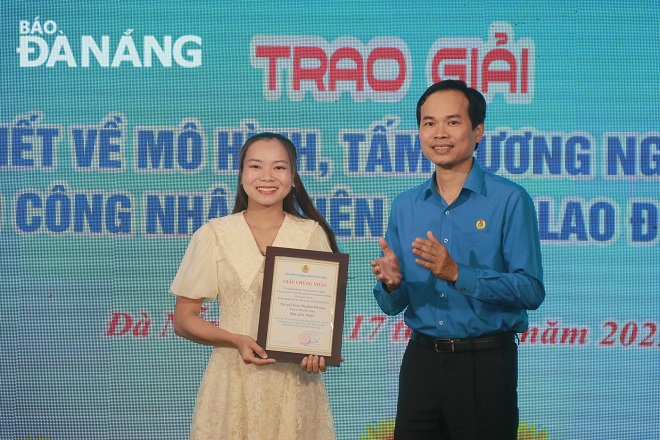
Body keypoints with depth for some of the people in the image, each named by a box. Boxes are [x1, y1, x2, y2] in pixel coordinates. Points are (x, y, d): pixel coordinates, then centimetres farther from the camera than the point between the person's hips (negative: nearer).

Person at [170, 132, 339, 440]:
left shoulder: (312, 234, 3)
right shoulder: (213, 235, 0)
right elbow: (183, 319, 2)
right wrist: (236, 340, -15)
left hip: (296, 381, 1)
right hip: (234, 380, -1)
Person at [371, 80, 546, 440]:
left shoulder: (509, 200, -6)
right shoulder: (404, 206, 9)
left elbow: (531, 290, -14)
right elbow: (392, 305, 11)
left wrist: (457, 274, -24)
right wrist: (390, 283, -12)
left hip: (485, 363, -4)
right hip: (420, 359, 4)